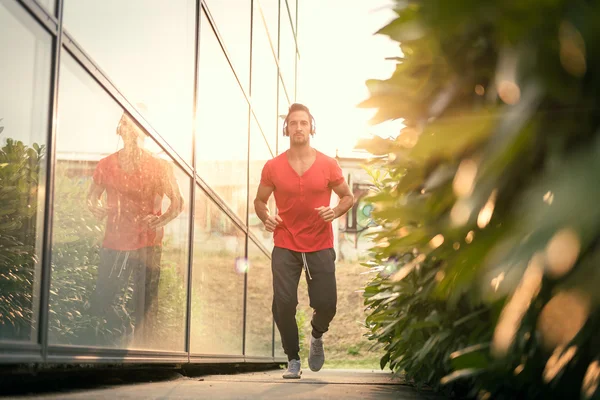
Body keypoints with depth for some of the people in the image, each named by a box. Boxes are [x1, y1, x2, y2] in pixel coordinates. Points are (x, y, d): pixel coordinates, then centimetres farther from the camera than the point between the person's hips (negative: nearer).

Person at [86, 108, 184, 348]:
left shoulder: (159, 166, -2)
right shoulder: (106, 165, 4)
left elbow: (177, 202, -2)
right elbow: (92, 197, 16)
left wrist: (161, 220, -21)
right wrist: (96, 208, -7)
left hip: (148, 245, -2)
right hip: (114, 245, 3)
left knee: (145, 306, -1)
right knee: (100, 303, 6)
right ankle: (124, 332, 36)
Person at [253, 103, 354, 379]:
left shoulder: (328, 165, -3)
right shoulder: (272, 167, -2)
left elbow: (348, 197, 8)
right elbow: (259, 201, 10)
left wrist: (336, 211, -12)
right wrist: (266, 218, -11)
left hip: (320, 246, 0)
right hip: (285, 247, 0)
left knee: (326, 304, -4)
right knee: (283, 303, -10)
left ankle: (317, 335, 33)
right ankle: (293, 360, 13)